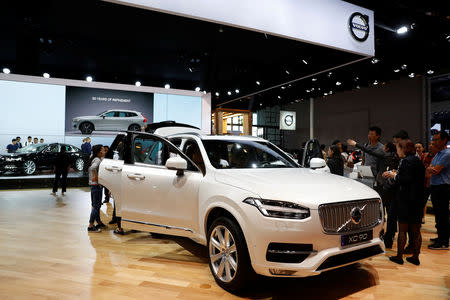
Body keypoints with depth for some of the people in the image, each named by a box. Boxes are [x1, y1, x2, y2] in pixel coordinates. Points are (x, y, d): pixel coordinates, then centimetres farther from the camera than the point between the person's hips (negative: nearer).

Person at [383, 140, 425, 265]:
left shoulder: (406, 161, -15)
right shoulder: (418, 161, 12)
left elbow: (406, 179, -25)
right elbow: (414, 178, 13)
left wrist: (394, 176, -8)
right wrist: (396, 174, 9)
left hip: (406, 201, -8)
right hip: (418, 200, 8)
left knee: (402, 230, 1)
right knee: (416, 230, 13)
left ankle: (399, 256, 10)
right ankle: (415, 257, 21)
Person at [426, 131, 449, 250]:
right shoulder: (437, 154, 17)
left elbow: (435, 170, -20)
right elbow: (429, 170, 12)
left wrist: (430, 169, 1)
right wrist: (429, 169, -11)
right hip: (435, 187, 9)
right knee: (438, 214, 17)